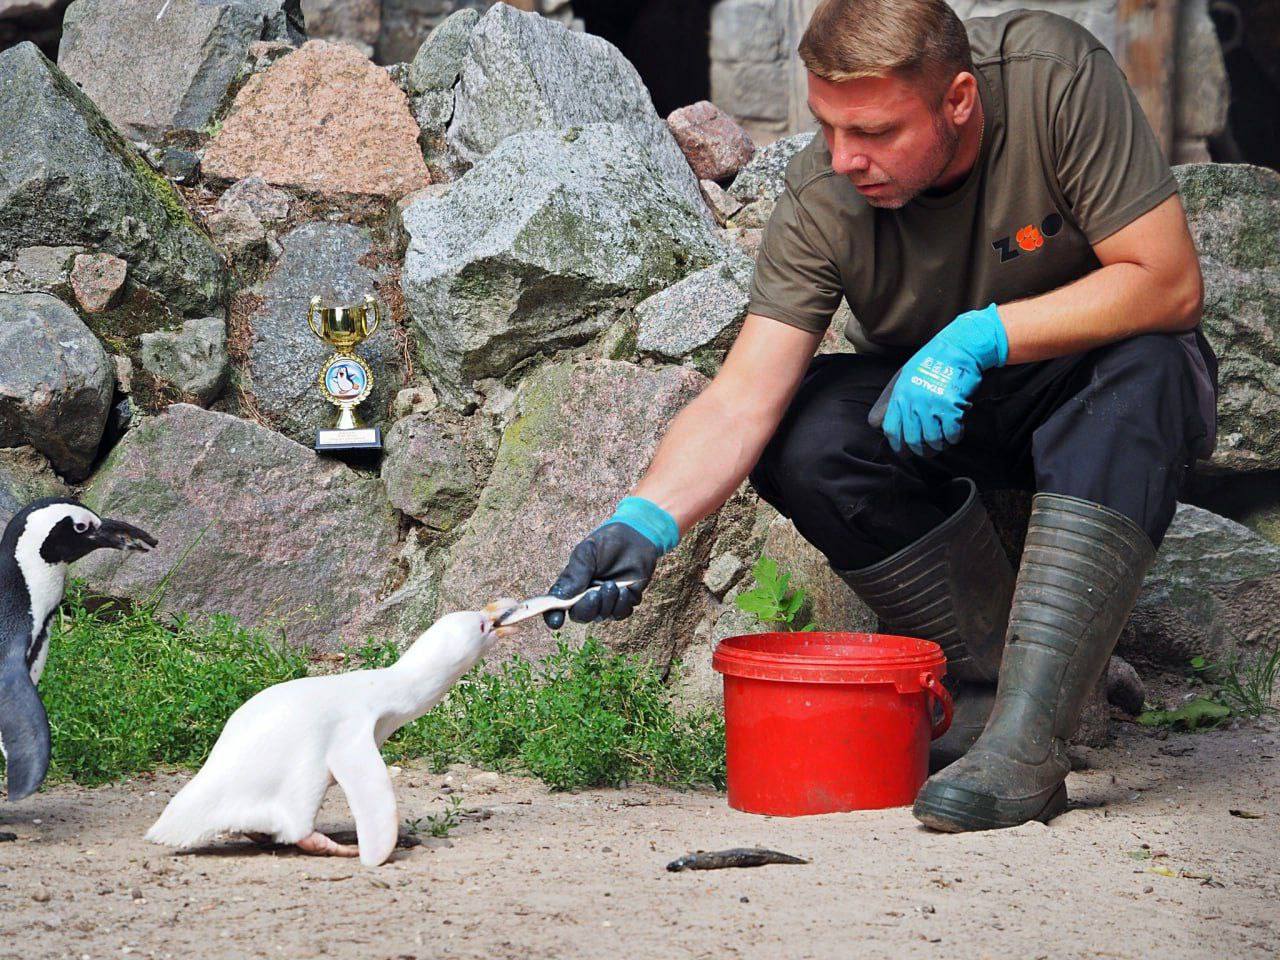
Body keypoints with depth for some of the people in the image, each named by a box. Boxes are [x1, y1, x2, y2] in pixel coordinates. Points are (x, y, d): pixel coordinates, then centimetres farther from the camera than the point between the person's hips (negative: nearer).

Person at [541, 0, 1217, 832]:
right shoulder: (823, 197, -20)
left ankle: (1025, 736, -40)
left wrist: (978, 337, -32)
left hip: (1086, 387, -2)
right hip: (922, 408, 2)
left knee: (1144, 372, -36)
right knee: (801, 443, -26)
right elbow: (743, 400, -24)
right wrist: (646, 521, -41)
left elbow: (1169, 283, -26)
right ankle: (986, 690, -16)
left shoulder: (1055, 77, -27)